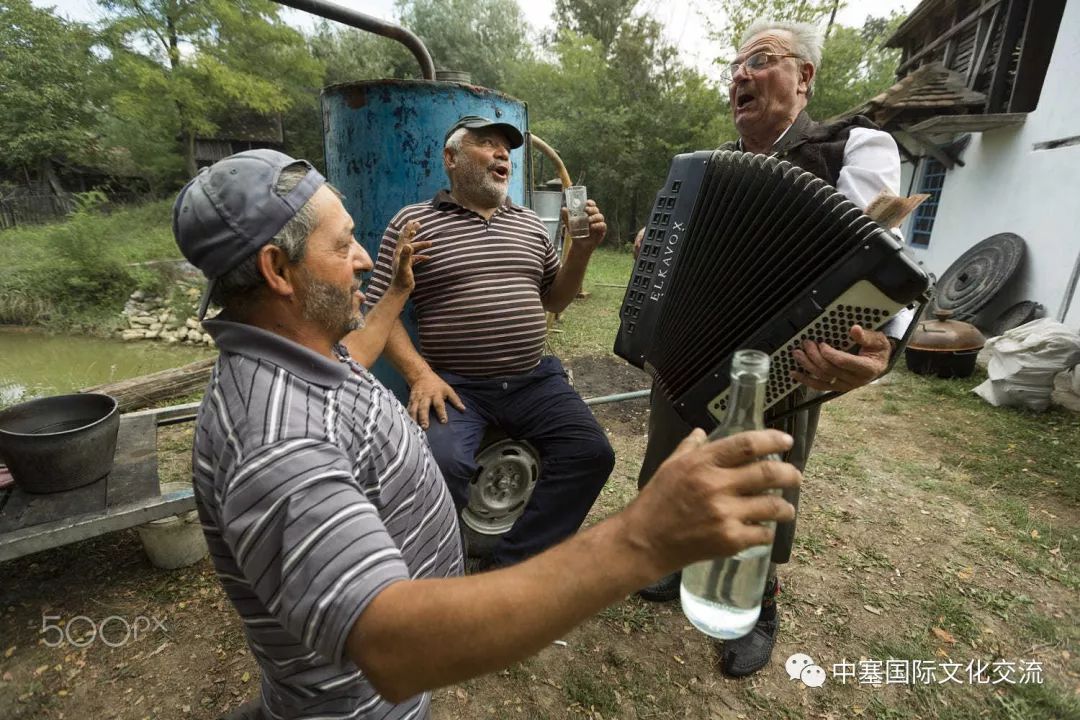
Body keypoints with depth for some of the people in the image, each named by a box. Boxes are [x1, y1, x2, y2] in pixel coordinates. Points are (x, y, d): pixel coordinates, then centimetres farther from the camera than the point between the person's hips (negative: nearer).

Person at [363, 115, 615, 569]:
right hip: (455, 385, -3)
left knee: (592, 453, -15)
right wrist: (420, 374, -15)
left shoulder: (530, 224, 16)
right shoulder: (412, 222, 3)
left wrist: (581, 250, 3)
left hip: (534, 381, 4)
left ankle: (508, 565, -2)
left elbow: (554, 299, 20)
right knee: (441, 466, -30)